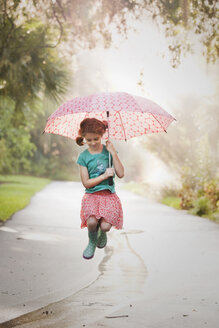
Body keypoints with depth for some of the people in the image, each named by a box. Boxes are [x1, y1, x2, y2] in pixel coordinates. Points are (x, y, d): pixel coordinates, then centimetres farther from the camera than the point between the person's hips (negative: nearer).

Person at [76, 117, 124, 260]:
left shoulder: (108, 151, 5)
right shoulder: (83, 156, 2)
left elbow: (121, 174, -6)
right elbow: (86, 183, -3)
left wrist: (113, 153, -10)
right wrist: (104, 175, -13)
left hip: (109, 194, 1)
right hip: (91, 195, 0)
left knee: (105, 225, -23)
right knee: (91, 221, -29)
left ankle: (102, 233, 18)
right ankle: (92, 242, 6)